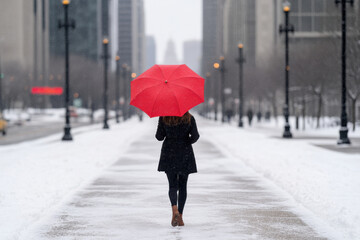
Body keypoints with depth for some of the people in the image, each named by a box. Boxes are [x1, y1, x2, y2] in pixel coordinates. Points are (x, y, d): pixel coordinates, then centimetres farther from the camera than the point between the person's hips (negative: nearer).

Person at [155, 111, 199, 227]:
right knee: (182, 186, 11)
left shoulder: (163, 118, -5)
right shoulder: (189, 118, -5)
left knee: (172, 185, 4)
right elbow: (195, 136, -11)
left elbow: (159, 137, -4)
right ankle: (180, 216, 11)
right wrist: (187, 141, 9)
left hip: (169, 155, 0)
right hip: (185, 155, 0)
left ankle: (175, 209, -24)